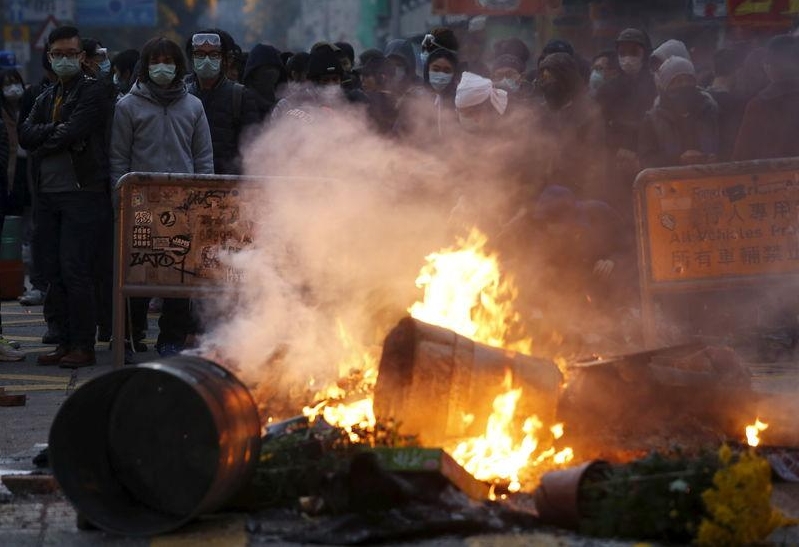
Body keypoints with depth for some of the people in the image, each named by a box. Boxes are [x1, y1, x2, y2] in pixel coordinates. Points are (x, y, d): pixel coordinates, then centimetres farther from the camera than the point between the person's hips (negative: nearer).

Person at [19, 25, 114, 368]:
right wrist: (57, 129, -9)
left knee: (75, 271, -10)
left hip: (82, 193, -7)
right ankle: (66, 342, 12)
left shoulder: (94, 93, -3)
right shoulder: (47, 98, 19)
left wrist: (42, 143, -1)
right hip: (48, 194, 7)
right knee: (54, 272, 6)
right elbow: (25, 135, 4)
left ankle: (84, 346, -5)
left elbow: (70, 135, -16)